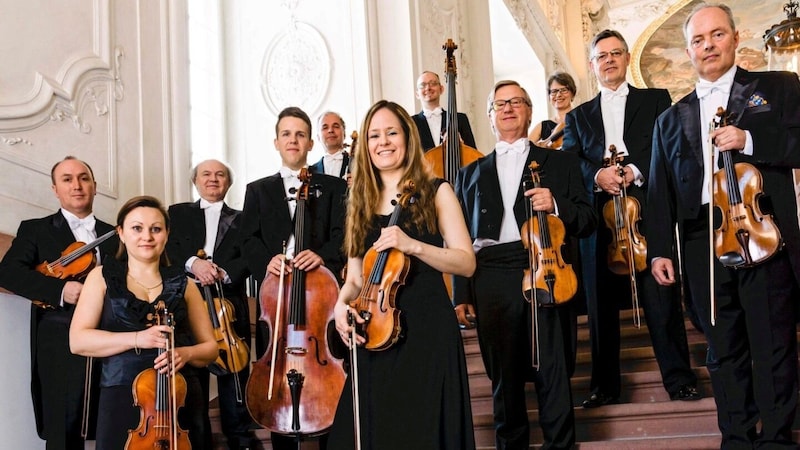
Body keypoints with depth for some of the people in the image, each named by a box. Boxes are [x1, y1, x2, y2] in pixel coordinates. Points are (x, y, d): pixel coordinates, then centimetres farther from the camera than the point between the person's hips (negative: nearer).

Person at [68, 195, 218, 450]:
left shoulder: (182, 285, 10)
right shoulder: (103, 277, 6)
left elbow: (209, 347, 11)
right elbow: (78, 341, -4)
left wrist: (186, 353, -12)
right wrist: (136, 338, -17)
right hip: (122, 402, -1)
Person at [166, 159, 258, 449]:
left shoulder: (241, 219, 15)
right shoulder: (177, 213, 15)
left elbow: (250, 257, 0)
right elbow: (166, 249, -1)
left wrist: (224, 272, -18)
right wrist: (191, 262, -20)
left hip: (230, 307, 0)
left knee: (234, 376, 1)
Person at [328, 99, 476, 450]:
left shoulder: (435, 192, 2)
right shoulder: (361, 203, 13)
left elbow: (467, 262, -6)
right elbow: (355, 278, 12)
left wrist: (413, 245, -20)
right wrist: (341, 303, -9)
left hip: (427, 328, -3)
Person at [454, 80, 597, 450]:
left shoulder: (560, 162, 16)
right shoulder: (471, 174, 20)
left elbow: (588, 220, 8)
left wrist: (556, 206, -12)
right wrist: (462, 294, 5)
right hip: (493, 282, 2)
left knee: (553, 373, -3)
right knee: (504, 377, 4)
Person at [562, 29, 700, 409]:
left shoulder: (656, 100, 15)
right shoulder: (578, 116, 21)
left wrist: (635, 171, -15)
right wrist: (598, 175, -15)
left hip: (648, 212, -2)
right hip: (599, 217, 2)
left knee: (661, 301, -5)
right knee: (601, 304, 4)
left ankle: (678, 379, 4)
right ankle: (605, 385, 12)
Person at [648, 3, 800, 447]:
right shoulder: (671, 119, 18)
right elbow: (660, 191, 14)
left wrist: (749, 140, -14)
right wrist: (659, 249, 6)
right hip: (703, 243, 3)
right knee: (723, 349, 8)